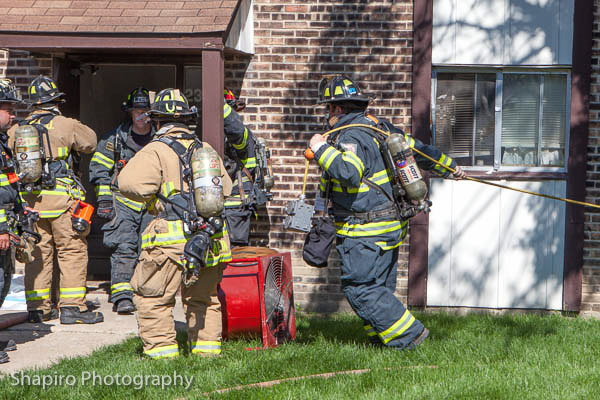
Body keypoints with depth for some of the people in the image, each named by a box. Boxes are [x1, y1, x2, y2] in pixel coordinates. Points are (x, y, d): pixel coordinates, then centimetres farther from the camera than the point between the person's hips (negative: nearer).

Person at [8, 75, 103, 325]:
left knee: (38, 252, 11)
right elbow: (90, 142, 10)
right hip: (60, 196, -5)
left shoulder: (16, 130, 8)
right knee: (73, 250, 2)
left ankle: (37, 307, 13)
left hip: (29, 199, 5)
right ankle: (71, 306, -1)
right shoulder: (65, 125, -5)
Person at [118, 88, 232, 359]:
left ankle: (162, 349, 1)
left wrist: (152, 198, 3)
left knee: (151, 297, 4)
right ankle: (208, 347, 21)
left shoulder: (157, 150, -6)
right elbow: (225, 187, 18)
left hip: (173, 238, -6)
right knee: (203, 298, 21)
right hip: (211, 239, 6)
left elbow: (131, 183, -17)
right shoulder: (206, 149, 13)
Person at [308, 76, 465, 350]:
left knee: (359, 288, -8)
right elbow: (414, 148, 23)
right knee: (379, 288, 14)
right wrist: (448, 167, 36)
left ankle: (407, 335, -7)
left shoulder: (350, 137, -17)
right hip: (390, 226, 10)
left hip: (365, 232, -10)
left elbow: (349, 172, -36)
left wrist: (321, 149, -22)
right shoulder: (376, 128, 12)